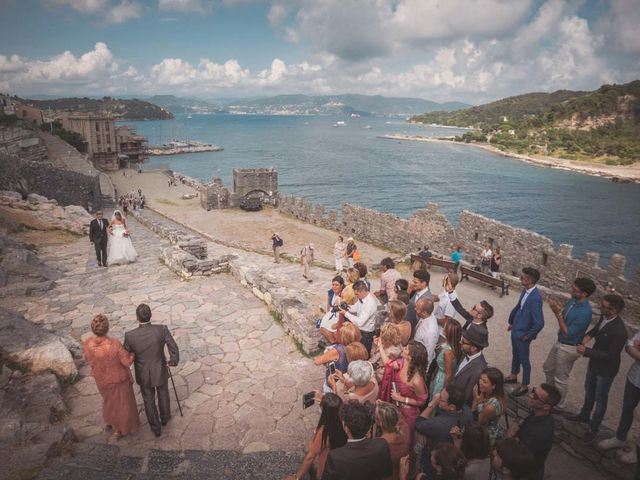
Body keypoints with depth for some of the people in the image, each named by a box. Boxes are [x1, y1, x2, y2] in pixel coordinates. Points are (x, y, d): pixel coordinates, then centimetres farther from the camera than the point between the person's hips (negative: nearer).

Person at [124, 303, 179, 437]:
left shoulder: (130, 335, -28)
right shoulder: (162, 330, -30)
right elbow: (174, 349, -26)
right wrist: (173, 362, -4)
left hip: (143, 374, 0)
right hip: (160, 371, 0)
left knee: (149, 400, 25)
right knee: (163, 393, 30)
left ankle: (156, 427, 44)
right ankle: (165, 417, 55)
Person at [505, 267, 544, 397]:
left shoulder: (535, 298, -31)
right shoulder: (525, 291, -5)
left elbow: (539, 323, -31)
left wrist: (528, 335, -18)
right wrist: (511, 322, 17)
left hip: (523, 334, -8)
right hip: (515, 330, 8)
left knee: (524, 360, 11)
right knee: (515, 354, 27)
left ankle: (524, 386, 31)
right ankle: (513, 376, 48)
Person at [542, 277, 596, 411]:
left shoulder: (584, 312, -31)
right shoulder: (573, 300, -6)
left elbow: (568, 333, -25)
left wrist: (558, 314, -29)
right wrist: (559, 308, -14)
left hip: (569, 348, -9)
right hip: (560, 342, 9)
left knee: (560, 379, 10)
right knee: (548, 368, 25)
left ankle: (559, 406, 31)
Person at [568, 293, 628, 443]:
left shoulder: (619, 332, -35)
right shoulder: (604, 317, -13)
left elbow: (610, 355, -27)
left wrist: (586, 351, -28)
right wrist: (588, 335, -8)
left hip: (606, 369, -7)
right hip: (594, 362, 8)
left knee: (600, 399, 14)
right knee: (589, 390, 27)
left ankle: (594, 428, 35)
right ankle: (584, 415, 51)